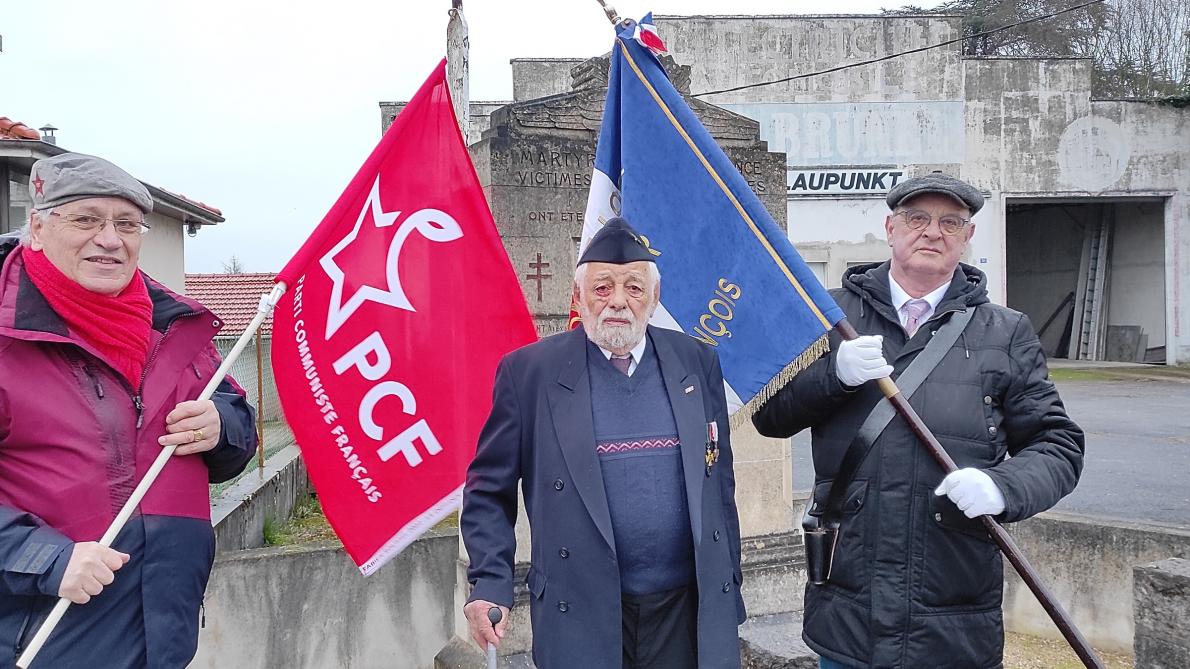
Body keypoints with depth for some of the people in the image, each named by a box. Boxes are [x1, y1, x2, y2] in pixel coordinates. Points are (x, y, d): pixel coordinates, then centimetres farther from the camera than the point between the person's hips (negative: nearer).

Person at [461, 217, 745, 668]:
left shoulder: (697, 362, 3)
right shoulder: (529, 372, -5)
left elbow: (719, 483, 9)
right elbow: (489, 488, -1)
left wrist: (729, 582, 11)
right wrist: (490, 581, -12)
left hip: (689, 608, 2)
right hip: (580, 617, -2)